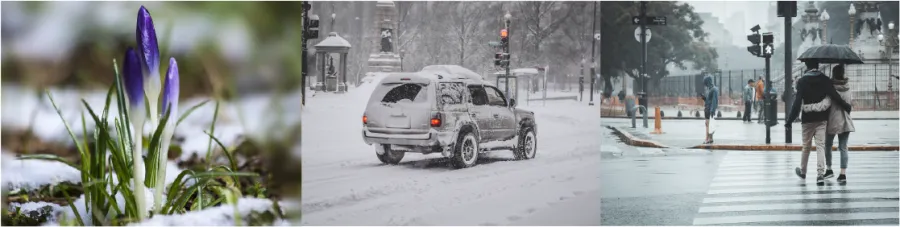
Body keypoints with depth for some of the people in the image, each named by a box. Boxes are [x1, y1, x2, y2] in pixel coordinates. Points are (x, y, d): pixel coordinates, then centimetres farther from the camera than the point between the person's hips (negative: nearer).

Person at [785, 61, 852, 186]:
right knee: (820, 146, -2)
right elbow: (834, 96, -9)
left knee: (806, 145, 15)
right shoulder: (825, 79, -1)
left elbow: (797, 102, -11)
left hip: (808, 119, 0)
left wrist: (790, 120, -9)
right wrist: (846, 106, 7)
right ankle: (820, 174, -14)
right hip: (822, 119, 1)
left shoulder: (802, 81, -5)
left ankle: (802, 171, 32)